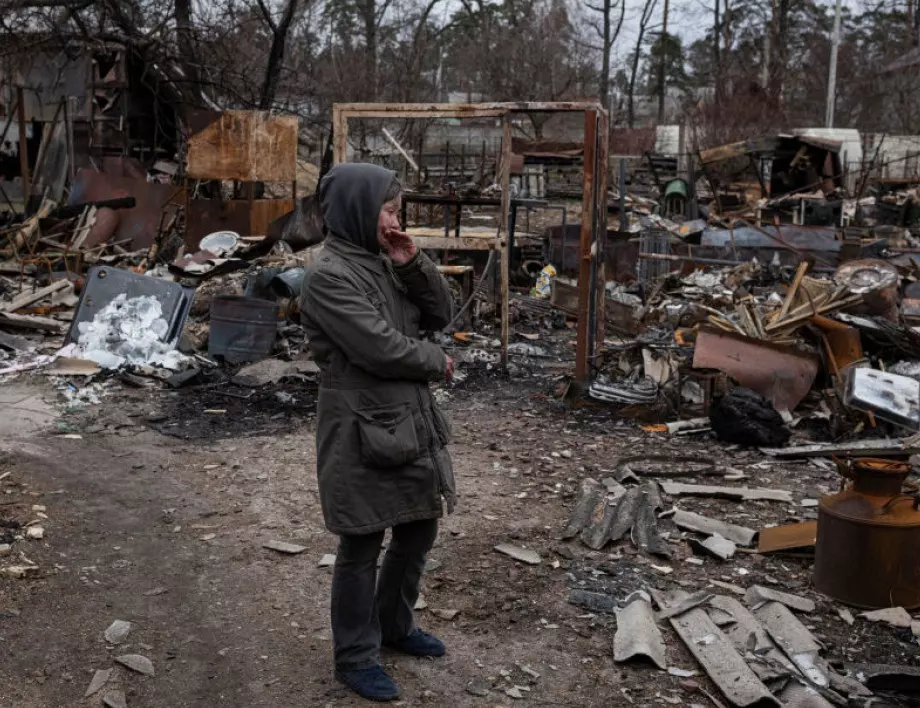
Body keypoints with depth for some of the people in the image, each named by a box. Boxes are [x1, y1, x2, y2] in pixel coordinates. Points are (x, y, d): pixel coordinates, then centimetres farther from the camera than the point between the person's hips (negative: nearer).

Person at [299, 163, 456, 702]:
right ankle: (356, 656, 22)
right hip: (362, 429, -8)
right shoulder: (329, 276, -17)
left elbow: (442, 315, 9)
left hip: (411, 420, 9)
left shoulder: (388, 263, 9)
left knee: (420, 527, 19)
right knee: (362, 545, 5)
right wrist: (437, 362, -6)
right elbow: (381, 349, -22)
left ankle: (395, 625, 39)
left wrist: (415, 265, -6)